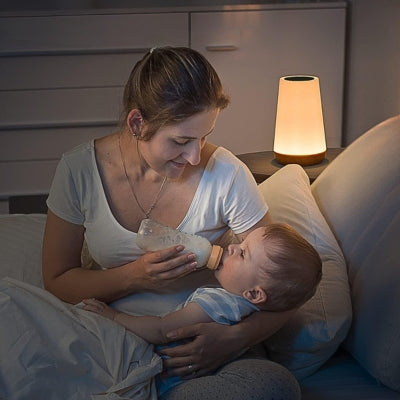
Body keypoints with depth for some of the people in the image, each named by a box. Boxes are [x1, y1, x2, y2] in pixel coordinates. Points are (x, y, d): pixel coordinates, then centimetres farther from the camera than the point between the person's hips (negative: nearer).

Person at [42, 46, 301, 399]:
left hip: (203, 354, 1)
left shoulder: (226, 175, -12)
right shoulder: (79, 170, -6)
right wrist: (133, 277, -17)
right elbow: (57, 282, 2)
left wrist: (236, 337, -25)